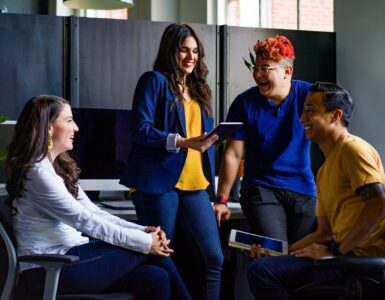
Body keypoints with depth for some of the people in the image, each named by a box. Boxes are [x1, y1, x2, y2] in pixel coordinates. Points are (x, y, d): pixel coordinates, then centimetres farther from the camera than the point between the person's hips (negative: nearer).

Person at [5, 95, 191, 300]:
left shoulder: (59, 167, 15)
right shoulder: (36, 171, -15)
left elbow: (93, 213, 11)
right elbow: (83, 219, -18)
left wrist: (143, 231, -2)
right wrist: (144, 242, -16)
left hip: (69, 255, 8)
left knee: (156, 278, -10)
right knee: (147, 251, -10)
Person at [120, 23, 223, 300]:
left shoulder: (199, 88, 20)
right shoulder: (154, 81, 0)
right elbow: (141, 130, -11)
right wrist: (183, 142, -20)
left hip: (195, 185, 6)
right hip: (159, 182, -5)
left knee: (213, 258, -3)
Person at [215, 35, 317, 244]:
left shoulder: (308, 95, -2)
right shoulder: (245, 103, -2)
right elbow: (233, 154, 0)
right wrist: (221, 200, -5)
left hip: (303, 190, 2)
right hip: (260, 188, -1)